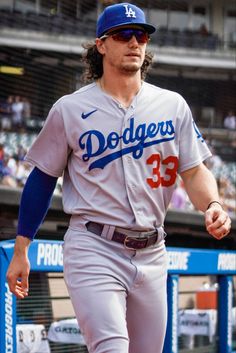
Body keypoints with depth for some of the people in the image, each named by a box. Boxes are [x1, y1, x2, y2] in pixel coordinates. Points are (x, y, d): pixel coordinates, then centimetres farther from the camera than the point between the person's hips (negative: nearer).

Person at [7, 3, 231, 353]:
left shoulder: (173, 105, 8)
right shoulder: (70, 109, 1)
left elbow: (194, 170, 7)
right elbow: (43, 178, 7)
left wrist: (212, 205, -16)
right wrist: (20, 251, 6)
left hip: (151, 254, 4)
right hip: (94, 249, -4)